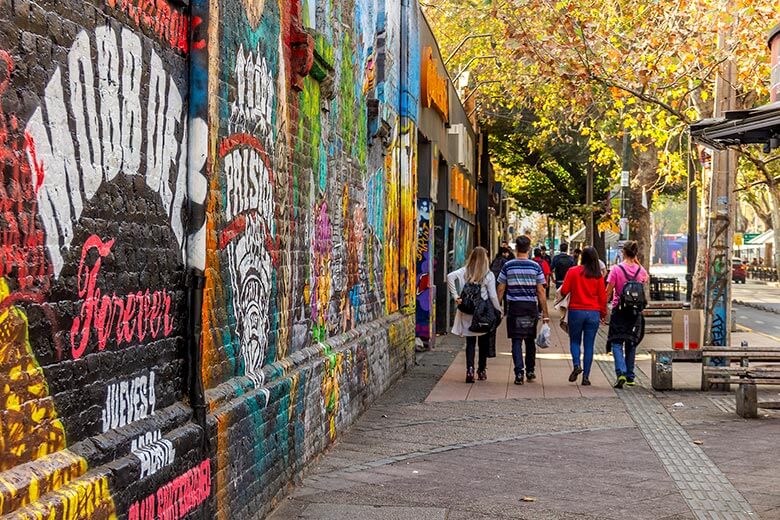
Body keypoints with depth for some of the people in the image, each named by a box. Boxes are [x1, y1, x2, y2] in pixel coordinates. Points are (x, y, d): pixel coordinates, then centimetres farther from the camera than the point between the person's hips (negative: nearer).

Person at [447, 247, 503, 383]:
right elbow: (493, 296, -8)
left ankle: (470, 369, -11)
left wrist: (455, 296, -14)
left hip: (467, 314, 2)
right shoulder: (488, 275, -7)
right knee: (483, 342, 13)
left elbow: (450, 276, -16)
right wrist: (499, 310, 4)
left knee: (470, 343, 6)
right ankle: (482, 370, 21)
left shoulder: (464, 272, 0)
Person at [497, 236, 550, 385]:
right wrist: (545, 313, 4)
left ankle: (519, 373, -11)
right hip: (531, 306, 1)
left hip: (514, 307, -1)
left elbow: (501, 289, 1)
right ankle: (530, 371, 24)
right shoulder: (535, 266, -1)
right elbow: (540, 291, -1)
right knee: (530, 340, 16)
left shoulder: (508, 266, -1)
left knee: (517, 341, 0)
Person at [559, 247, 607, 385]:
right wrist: (603, 313, 13)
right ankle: (586, 376, 5)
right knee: (589, 345, 7)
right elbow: (602, 296, 1)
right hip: (593, 313, 1)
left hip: (576, 311, -1)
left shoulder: (573, 271, -6)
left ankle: (576, 364, -10)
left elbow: (564, 291, -6)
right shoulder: (598, 276, -1)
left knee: (574, 341, 15)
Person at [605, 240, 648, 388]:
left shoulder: (616, 269, -11)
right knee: (631, 343, 14)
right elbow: (646, 280, 23)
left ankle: (621, 372, -20)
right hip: (635, 311, 4)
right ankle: (630, 377, 18)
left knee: (617, 343, 0)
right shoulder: (641, 270, -1)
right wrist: (637, 262, 15)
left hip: (619, 310, -4)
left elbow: (608, 292, -10)